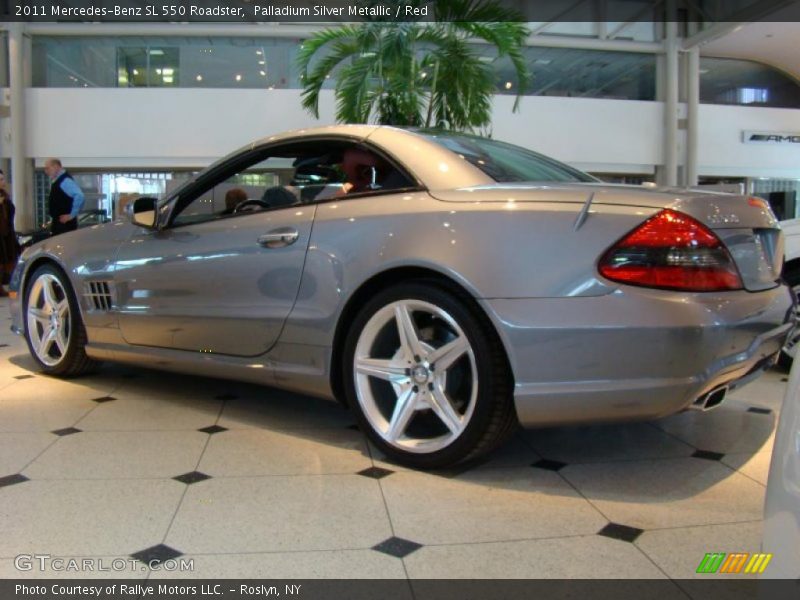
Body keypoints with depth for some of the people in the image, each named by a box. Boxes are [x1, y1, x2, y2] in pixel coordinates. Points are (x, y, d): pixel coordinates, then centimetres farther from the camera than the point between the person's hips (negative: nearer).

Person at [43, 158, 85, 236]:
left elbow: (79, 196, -28)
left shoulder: (65, 180, -16)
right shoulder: (57, 181, 14)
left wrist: (72, 215, -23)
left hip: (65, 223, -10)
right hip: (58, 222, 10)